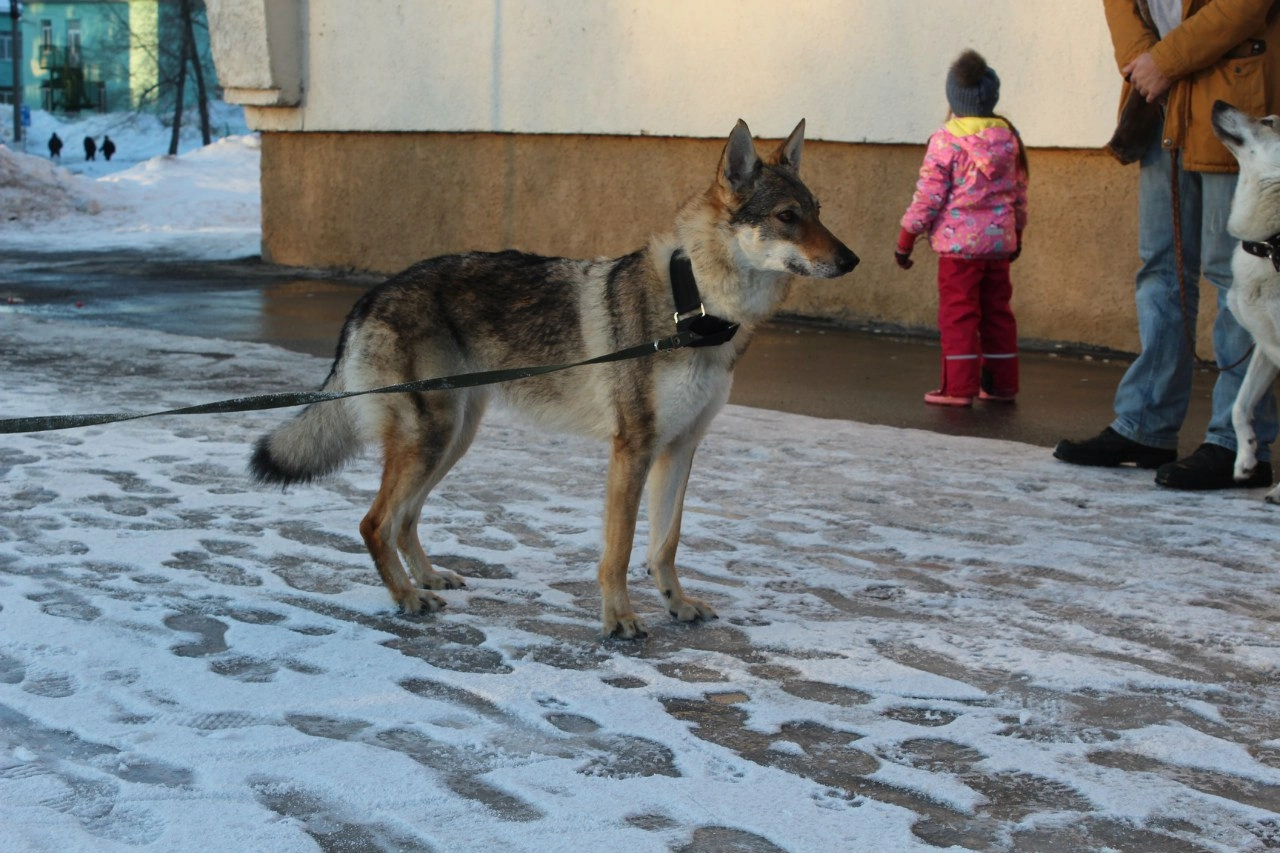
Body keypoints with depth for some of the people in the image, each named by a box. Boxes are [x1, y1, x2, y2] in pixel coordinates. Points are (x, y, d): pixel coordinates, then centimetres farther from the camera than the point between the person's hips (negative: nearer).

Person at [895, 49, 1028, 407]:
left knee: (958, 313, -1)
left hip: (958, 241, -5)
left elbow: (928, 195, -10)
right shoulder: (1009, 137, 6)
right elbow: (1019, 193, 13)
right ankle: (1001, 383, 18)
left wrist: (906, 239, -2)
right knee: (997, 311, 12)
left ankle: (959, 387, -2)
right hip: (999, 240, 5)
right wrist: (1016, 234, 27)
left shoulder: (946, 140, -10)